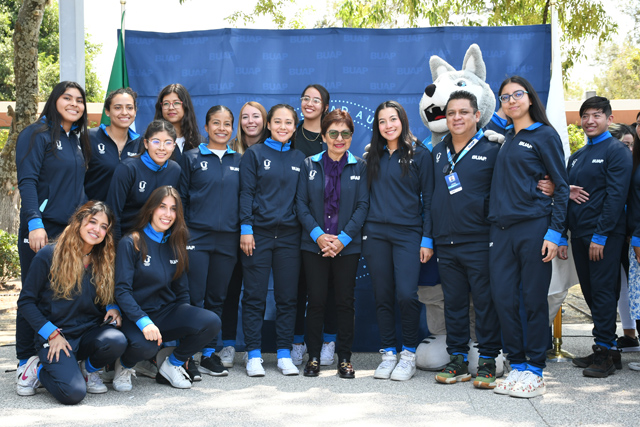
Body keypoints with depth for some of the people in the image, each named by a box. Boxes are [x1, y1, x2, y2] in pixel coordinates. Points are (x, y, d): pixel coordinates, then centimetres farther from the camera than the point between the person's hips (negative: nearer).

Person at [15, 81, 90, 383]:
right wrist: (35, 223, -21)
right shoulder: (37, 135, -5)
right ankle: (26, 363, 6)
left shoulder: (79, 140, 17)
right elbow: (27, 181, -12)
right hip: (40, 230, -7)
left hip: (72, 230, 7)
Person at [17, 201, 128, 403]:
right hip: (55, 339, -4)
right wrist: (51, 334, -12)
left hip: (88, 333, 4)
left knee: (117, 341, -31)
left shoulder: (103, 261, 7)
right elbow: (26, 301, -4)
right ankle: (39, 369, 7)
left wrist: (112, 309, -6)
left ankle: (89, 369, 4)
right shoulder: (48, 255, -7)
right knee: (73, 393, -27)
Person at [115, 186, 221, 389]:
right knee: (145, 345, -39)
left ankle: (173, 364, 1)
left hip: (168, 312, 5)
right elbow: (122, 290, -13)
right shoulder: (131, 243, -7)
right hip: (136, 316, -5)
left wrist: (185, 335, 9)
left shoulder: (175, 246, 11)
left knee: (212, 322, -22)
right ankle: (124, 365, 0)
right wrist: (143, 322, -28)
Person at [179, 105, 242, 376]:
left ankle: (210, 354, 16)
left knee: (217, 298, 8)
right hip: (196, 237, -3)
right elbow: (181, 197, 4)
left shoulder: (238, 161, 12)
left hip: (227, 239, 3)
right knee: (194, 298, -4)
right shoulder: (192, 158, 4)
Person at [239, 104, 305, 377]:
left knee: (288, 297, 5)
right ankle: (254, 355, 7)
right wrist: (245, 229, -9)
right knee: (254, 296, 0)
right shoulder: (254, 154, 3)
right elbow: (246, 192, -1)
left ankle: (284, 354, 13)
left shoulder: (299, 159, 12)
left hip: (289, 235, 3)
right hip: (259, 233, -3)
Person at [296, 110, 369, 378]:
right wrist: (318, 235, -12)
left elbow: (362, 205, -1)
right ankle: (314, 357, 12)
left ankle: (344, 359, 13)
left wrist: (343, 238, -12)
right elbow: (301, 203, 1)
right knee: (316, 300, 2)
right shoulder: (310, 165, 6)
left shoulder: (359, 167, 5)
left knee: (345, 301, 3)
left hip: (348, 245, 0)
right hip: (314, 245, 0)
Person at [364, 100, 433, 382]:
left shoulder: (420, 155, 3)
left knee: (406, 294, -14)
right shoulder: (373, 156, 14)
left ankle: (409, 353, 2)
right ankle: (388, 354, 13)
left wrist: (427, 239, -6)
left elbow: (428, 199, 1)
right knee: (383, 297, 4)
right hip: (376, 234, 4)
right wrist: (363, 233, 9)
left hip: (408, 233, -3)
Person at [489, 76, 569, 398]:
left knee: (534, 299, -1)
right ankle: (517, 364, 13)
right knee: (503, 297, 2)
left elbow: (561, 187, -3)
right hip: (501, 228, 5)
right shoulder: (504, 139, 17)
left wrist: (555, 232, -10)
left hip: (533, 227, -5)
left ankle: (535, 371, 7)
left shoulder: (544, 135, 1)